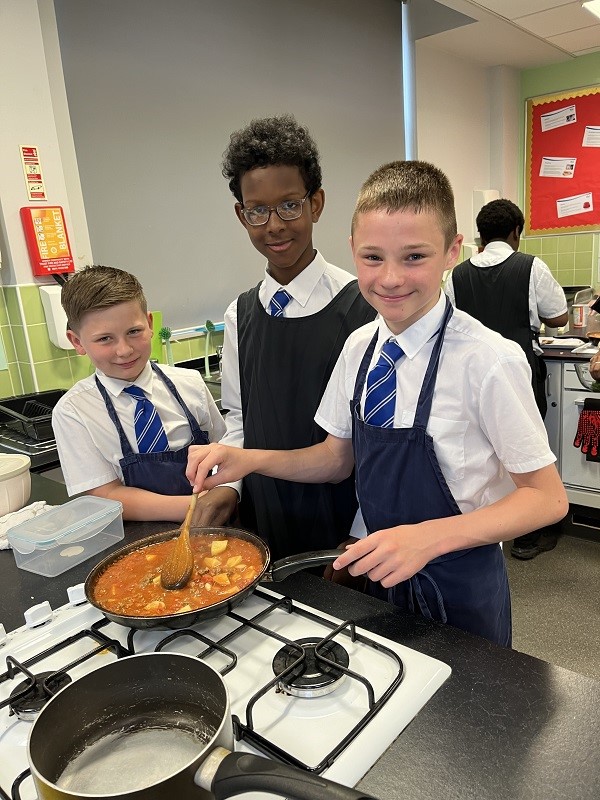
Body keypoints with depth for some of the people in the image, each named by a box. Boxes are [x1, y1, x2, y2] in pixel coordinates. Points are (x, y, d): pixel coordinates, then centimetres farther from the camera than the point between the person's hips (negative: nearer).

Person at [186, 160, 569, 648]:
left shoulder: (489, 360, -25)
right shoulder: (359, 347, -6)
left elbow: (548, 498, -17)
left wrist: (429, 536, -29)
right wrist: (250, 460, -11)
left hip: (461, 589, -5)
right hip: (385, 574, 5)